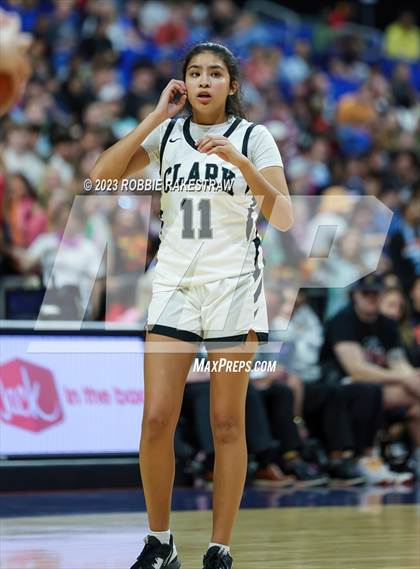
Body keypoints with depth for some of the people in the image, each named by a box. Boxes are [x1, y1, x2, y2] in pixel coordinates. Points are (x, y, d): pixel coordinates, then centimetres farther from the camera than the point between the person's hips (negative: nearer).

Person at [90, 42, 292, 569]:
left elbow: (283, 217, -11)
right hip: (174, 284, 2)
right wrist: (156, 116, -8)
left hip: (233, 287, -2)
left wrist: (238, 160, -22)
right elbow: (101, 176, -7)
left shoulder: (253, 137, -1)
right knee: (156, 421, -5)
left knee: (227, 424, 0)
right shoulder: (166, 133, 7)